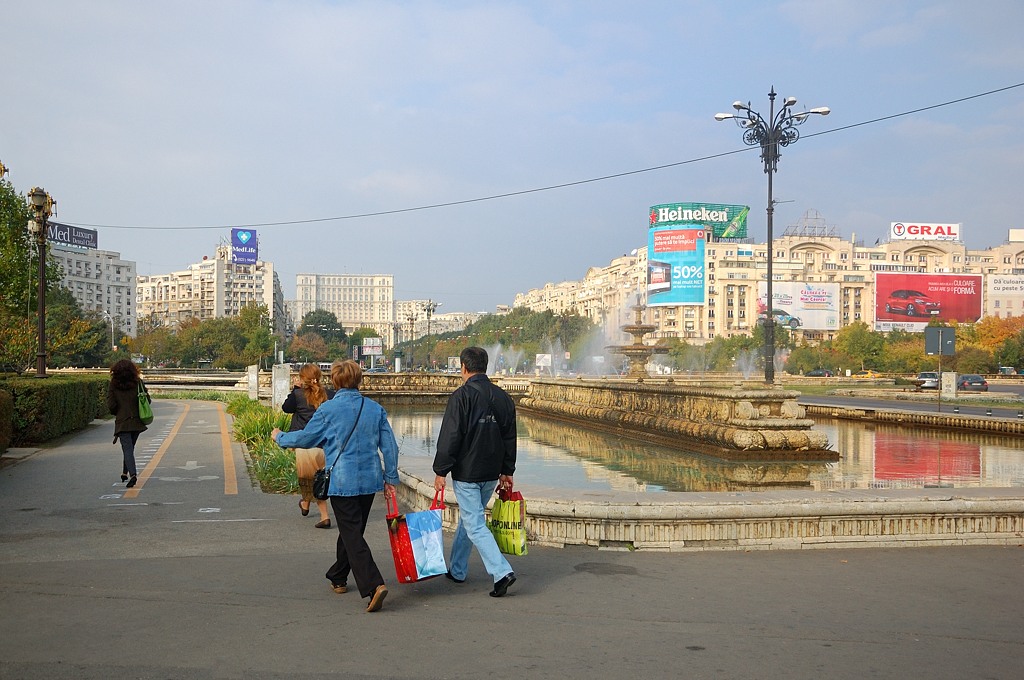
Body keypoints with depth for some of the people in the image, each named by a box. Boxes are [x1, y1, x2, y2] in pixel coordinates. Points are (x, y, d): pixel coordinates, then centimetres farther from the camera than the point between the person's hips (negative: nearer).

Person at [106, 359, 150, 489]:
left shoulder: (114, 385, -6)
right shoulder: (138, 383, -2)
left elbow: (111, 405, -8)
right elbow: (147, 400, -2)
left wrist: (116, 413, 13)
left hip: (122, 422, -3)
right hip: (137, 421, 3)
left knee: (127, 448, -7)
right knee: (130, 447, 20)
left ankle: (132, 474, -23)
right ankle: (125, 473, 29)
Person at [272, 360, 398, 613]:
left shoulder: (328, 409, -9)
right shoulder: (376, 409, 3)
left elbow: (306, 437, 2)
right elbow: (390, 446, 3)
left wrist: (280, 437, 21)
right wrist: (390, 478, 13)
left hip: (342, 482, -5)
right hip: (369, 480, 5)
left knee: (352, 535, -4)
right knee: (352, 530, 20)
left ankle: (374, 585, -19)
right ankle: (338, 578, 37)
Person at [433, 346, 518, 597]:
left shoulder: (461, 396, -14)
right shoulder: (503, 397, 7)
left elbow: (449, 437, -17)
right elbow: (510, 438, 13)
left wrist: (440, 471, -10)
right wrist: (506, 472, 20)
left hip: (466, 473, -7)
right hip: (491, 473, 7)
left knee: (475, 525, -4)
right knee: (468, 518, 21)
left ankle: (502, 572, -15)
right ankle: (457, 570, 32)